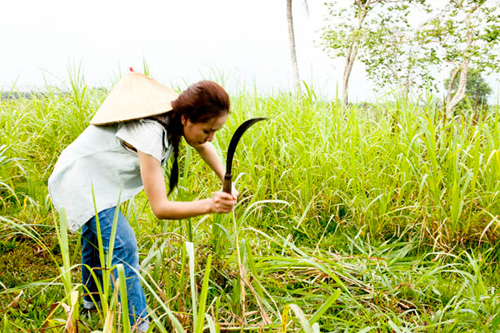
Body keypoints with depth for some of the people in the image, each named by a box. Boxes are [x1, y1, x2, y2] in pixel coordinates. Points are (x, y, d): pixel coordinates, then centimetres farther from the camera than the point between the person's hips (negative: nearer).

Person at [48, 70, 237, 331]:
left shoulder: (176, 116, -14)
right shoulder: (151, 135, -39)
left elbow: (203, 147, 8)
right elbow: (160, 208, -39)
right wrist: (209, 205, -50)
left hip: (95, 175, 10)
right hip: (80, 179, -9)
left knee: (97, 236, 25)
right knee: (122, 246, -18)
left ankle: (92, 299, 48)